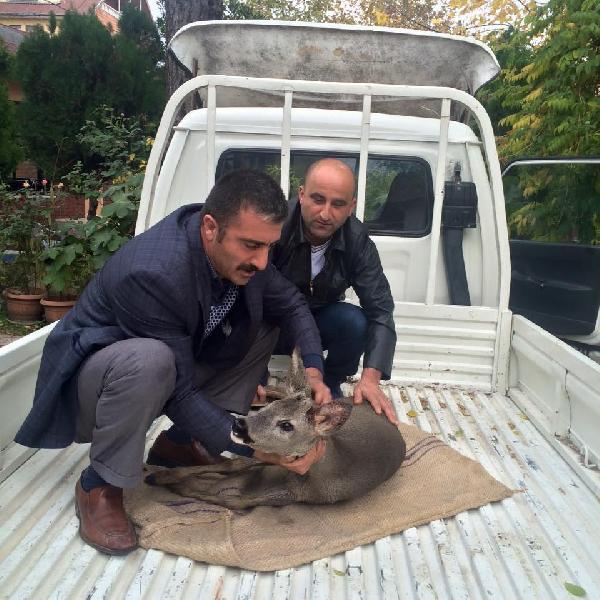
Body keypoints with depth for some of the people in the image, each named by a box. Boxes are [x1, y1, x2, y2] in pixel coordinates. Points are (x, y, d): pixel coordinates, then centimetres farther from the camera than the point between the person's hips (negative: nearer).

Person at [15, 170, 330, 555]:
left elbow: (292, 305, -3)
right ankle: (99, 486, -12)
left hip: (175, 361, 7)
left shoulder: (240, 244, -16)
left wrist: (314, 371, -18)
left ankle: (177, 442, 4)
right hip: (92, 375, -7)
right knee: (150, 361, -40)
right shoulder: (152, 274, -37)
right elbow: (178, 393, -32)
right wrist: (255, 448, -31)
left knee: (265, 327, -4)